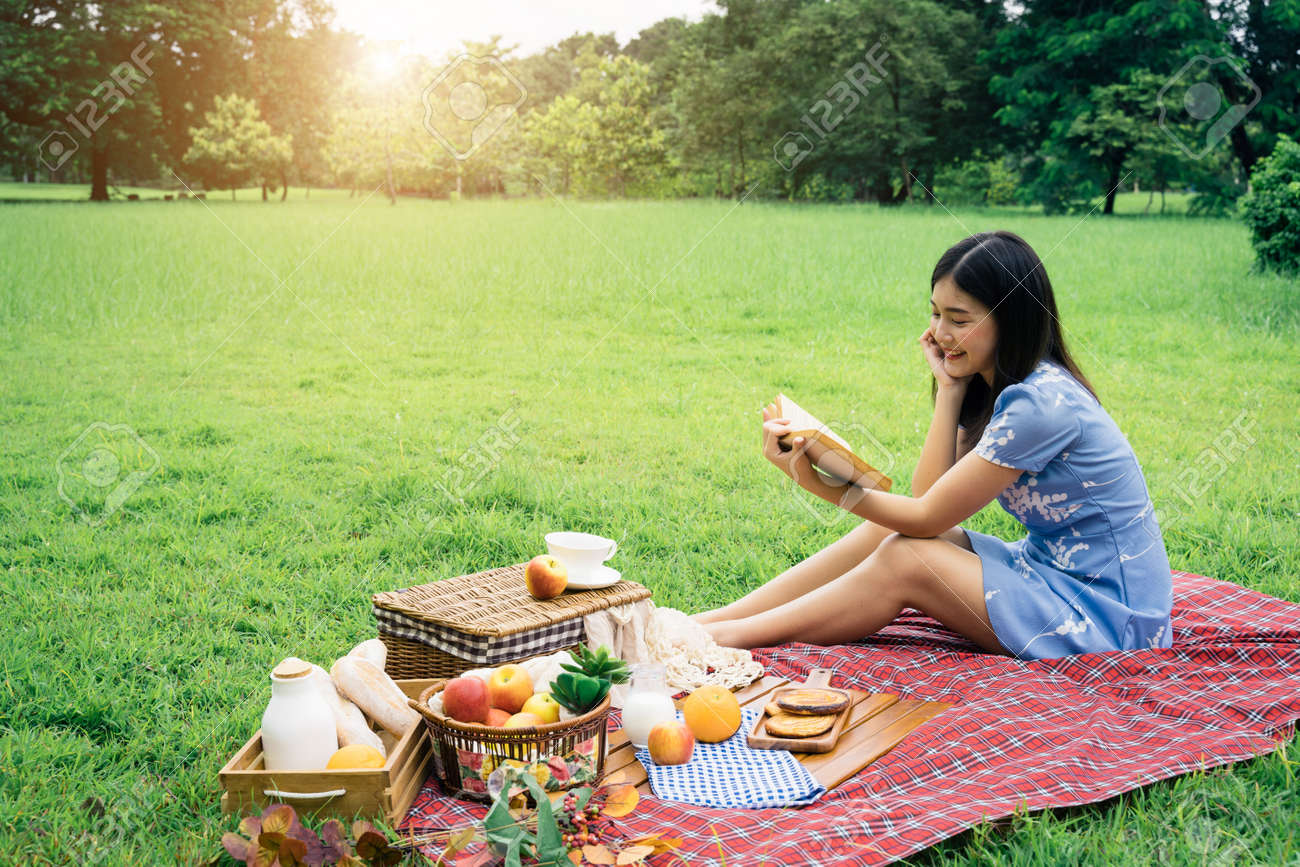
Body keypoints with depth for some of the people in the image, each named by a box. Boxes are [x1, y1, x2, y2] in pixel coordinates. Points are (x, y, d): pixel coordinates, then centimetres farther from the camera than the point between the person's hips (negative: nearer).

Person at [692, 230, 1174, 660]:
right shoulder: (994, 387, 5)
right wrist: (948, 388, -7)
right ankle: (703, 621, -4)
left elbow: (928, 516, -21)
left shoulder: (1043, 402, -24)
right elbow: (927, 499, -4)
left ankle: (727, 636, -10)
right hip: (1052, 570, 9)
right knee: (888, 532, -5)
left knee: (905, 559, -19)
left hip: (1107, 618, -9)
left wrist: (824, 485, -24)